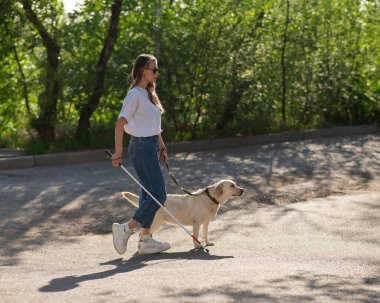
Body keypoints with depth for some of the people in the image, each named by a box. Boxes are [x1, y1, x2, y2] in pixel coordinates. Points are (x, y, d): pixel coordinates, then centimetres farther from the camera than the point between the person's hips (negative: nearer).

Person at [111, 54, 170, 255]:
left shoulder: (148, 93, 14)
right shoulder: (135, 94, -15)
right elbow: (121, 123, -21)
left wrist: (161, 147, 20)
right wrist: (118, 152, -26)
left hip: (150, 147, 9)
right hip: (141, 147, -9)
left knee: (149, 194, 10)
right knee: (158, 195, -9)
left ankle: (145, 240, 14)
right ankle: (125, 230, -4)